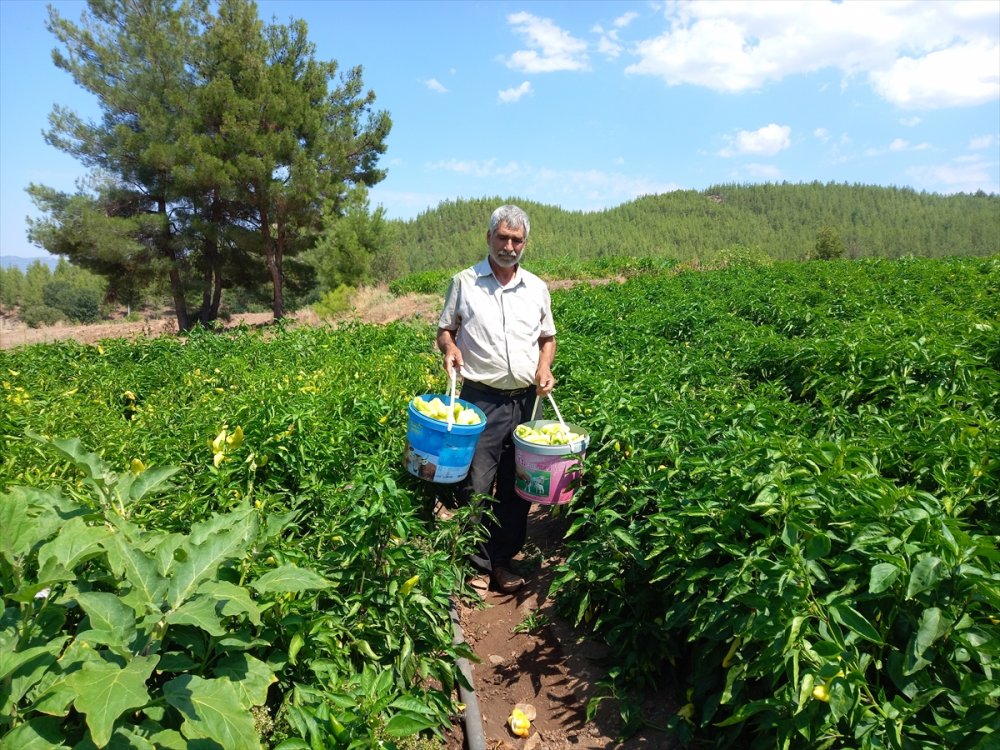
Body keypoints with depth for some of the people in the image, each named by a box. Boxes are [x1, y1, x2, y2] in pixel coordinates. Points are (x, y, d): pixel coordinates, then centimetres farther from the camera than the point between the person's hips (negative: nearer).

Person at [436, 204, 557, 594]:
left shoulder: (537, 288, 11)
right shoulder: (464, 282, 3)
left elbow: (548, 337, 19)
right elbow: (444, 330, 9)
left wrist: (545, 367, 0)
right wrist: (450, 348, -13)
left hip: (527, 400, 4)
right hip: (482, 400, -3)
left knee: (517, 485, 9)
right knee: (475, 486, -5)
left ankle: (502, 559, 25)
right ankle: (472, 558, 15)